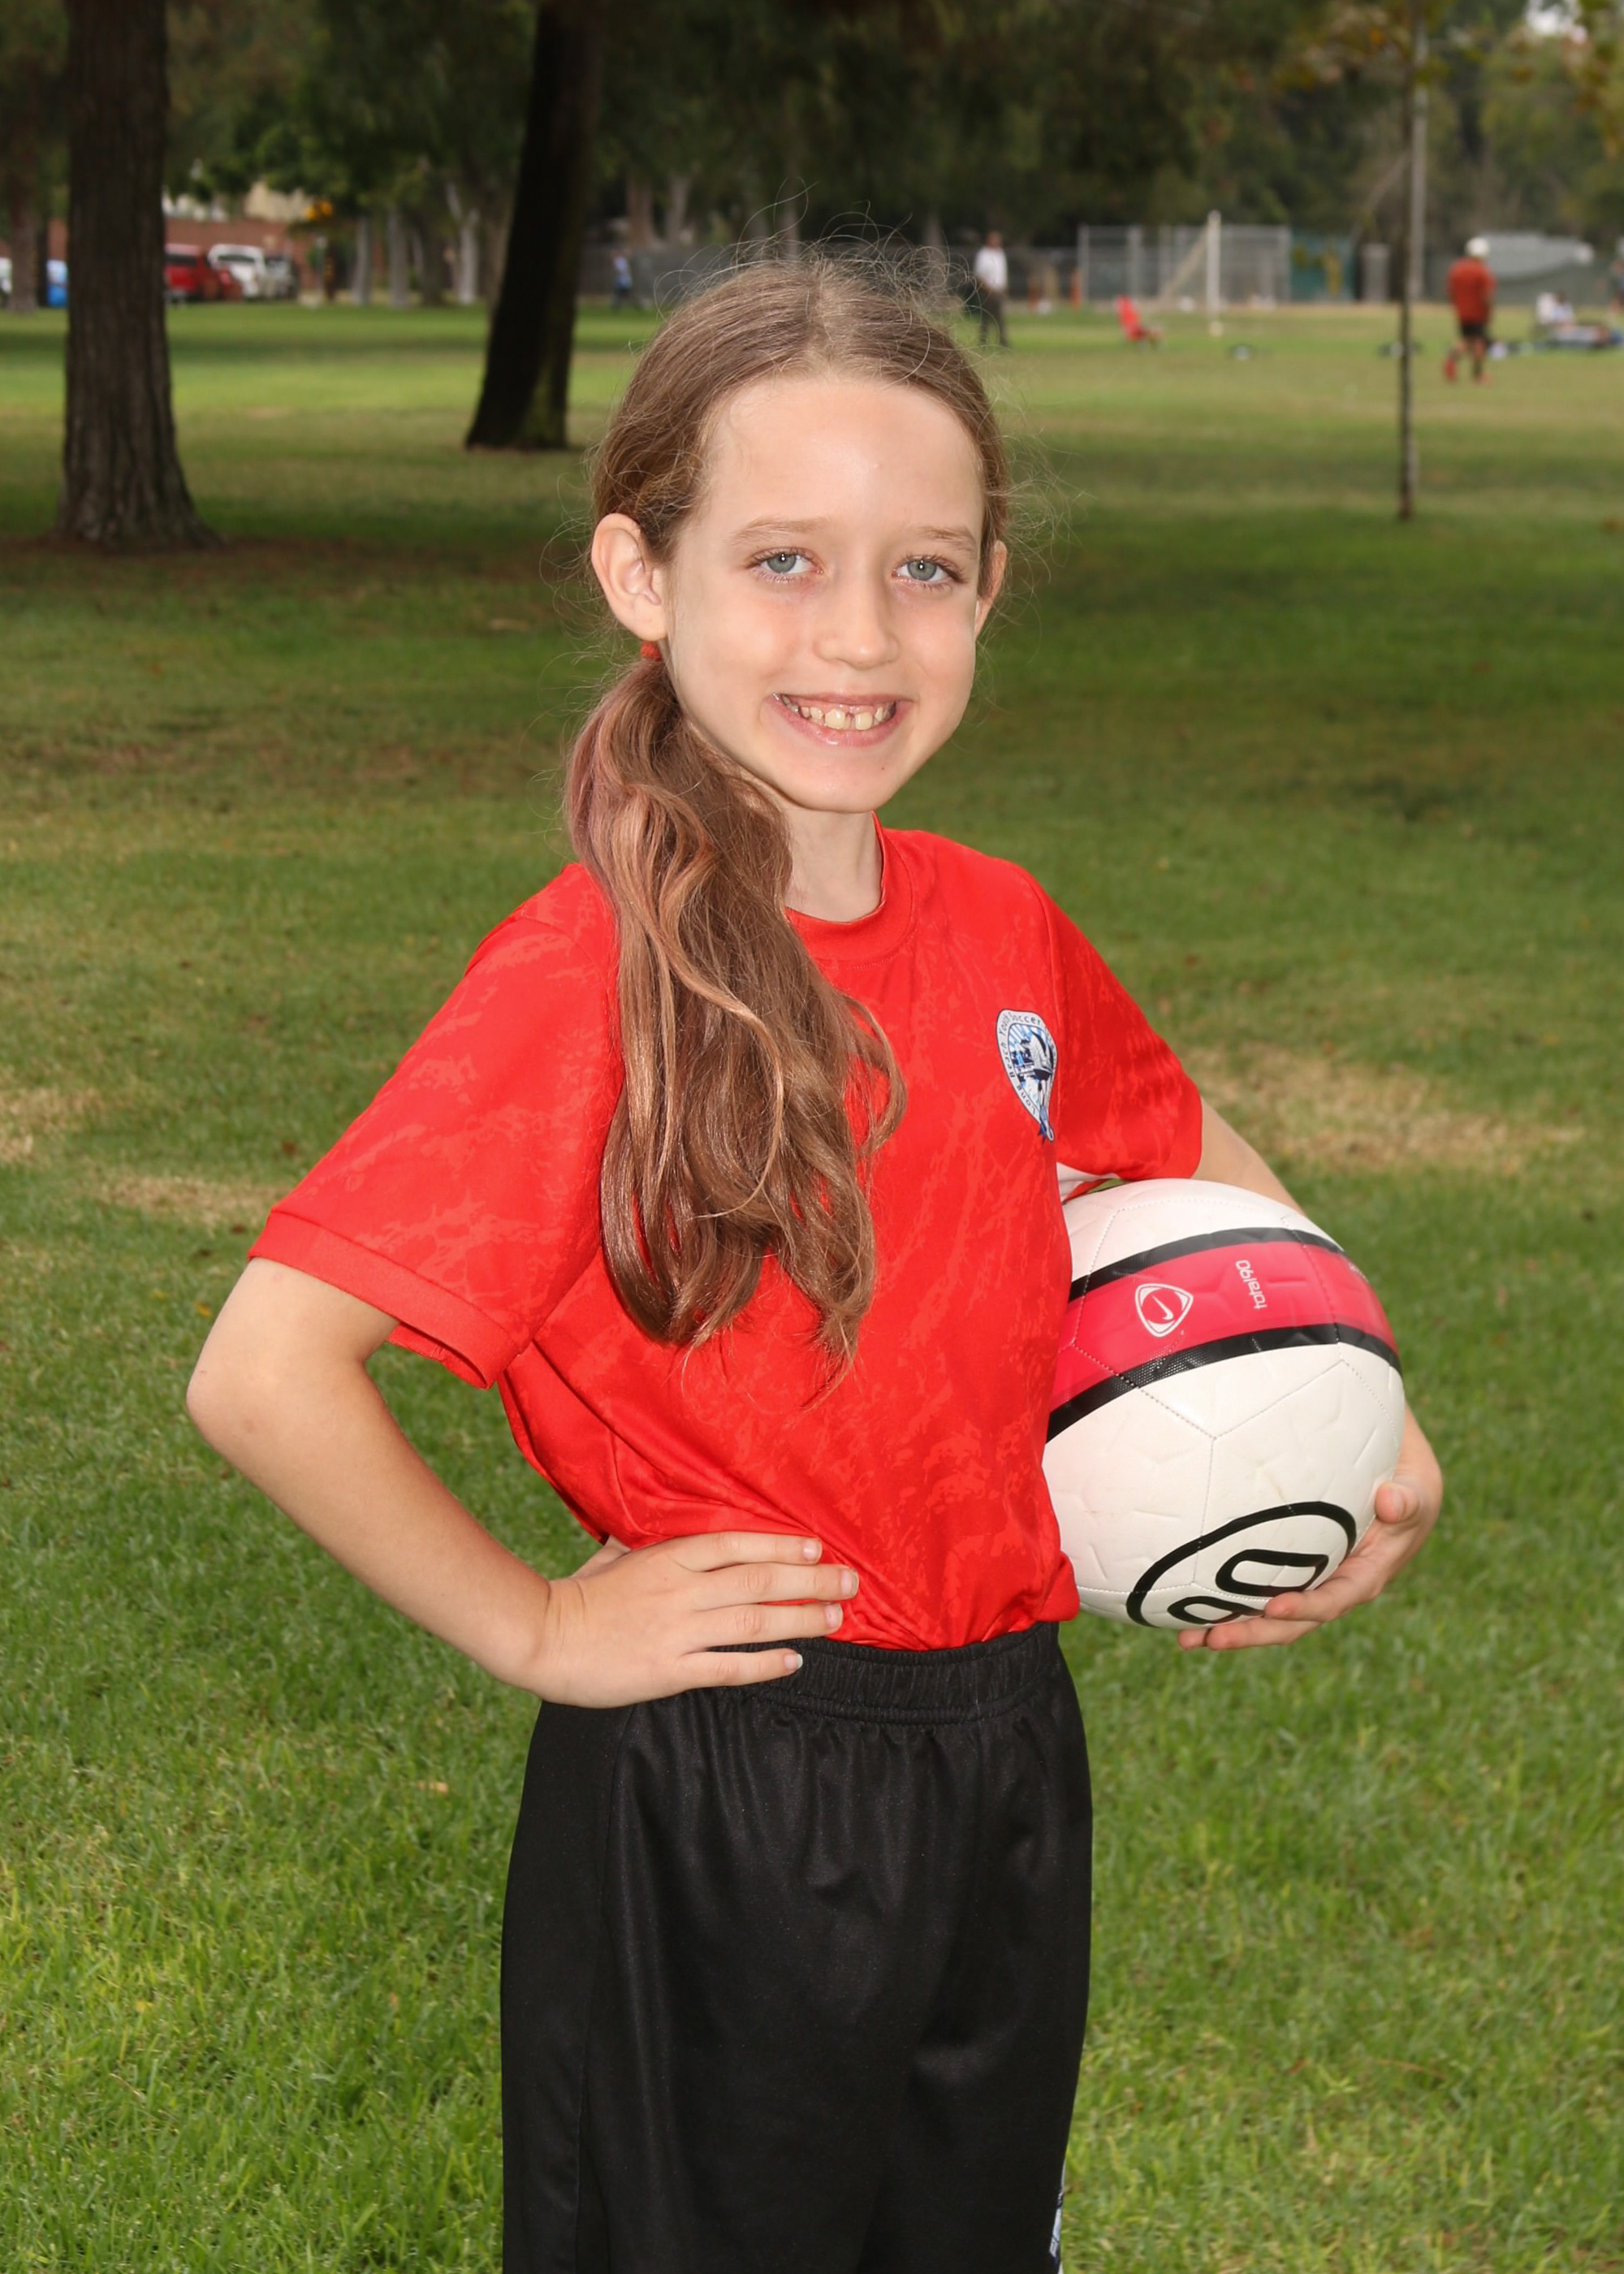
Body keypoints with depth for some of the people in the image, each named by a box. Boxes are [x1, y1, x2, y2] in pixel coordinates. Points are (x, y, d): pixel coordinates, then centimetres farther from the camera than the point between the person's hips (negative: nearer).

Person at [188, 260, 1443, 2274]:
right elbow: (264, 1375, -24)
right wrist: (539, 1633, -15)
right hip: (722, 1814, -6)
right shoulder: (590, 973, -19)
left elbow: (1193, 1163, 21)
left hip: (1007, 1766, 6)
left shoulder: (999, 933, 0)